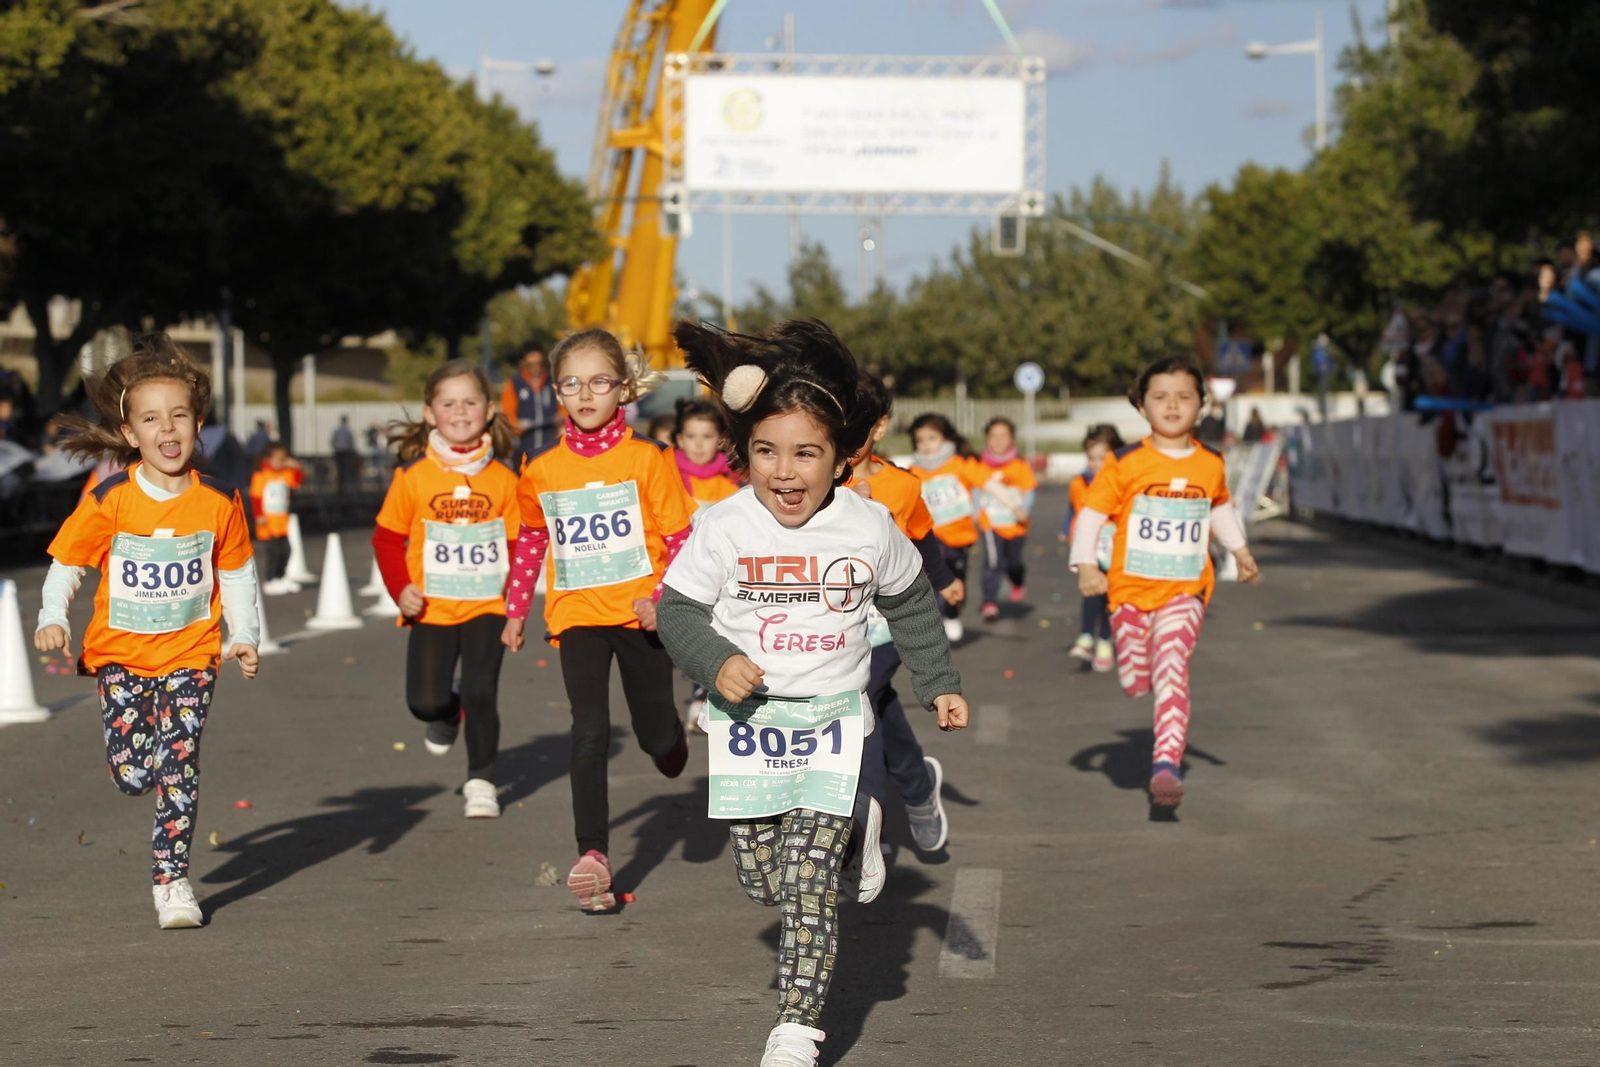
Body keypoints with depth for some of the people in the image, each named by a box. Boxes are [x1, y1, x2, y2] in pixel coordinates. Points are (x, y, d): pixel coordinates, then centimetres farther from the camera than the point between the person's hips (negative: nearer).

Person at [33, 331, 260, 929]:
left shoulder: (217, 503, -5)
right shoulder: (109, 502, -10)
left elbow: (236, 575, 7)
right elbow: (66, 564, -1)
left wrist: (243, 637, -2)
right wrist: (53, 619, -16)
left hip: (190, 654, 0)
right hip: (121, 654, 0)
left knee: (178, 768, -8)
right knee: (131, 777, -2)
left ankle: (172, 879, 3)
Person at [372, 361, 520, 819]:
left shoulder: (502, 479, 0)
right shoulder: (413, 476, -4)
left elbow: (519, 542, 7)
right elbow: (387, 538, 3)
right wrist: (400, 588, -8)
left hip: (486, 606, 0)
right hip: (432, 609, 0)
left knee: (481, 692, -9)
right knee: (425, 701, -4)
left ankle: (481, 780, 10)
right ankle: (447, 713, 34)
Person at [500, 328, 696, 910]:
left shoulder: (646, 458, -6)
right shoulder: (541, 469, 3)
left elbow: (682, 539, -5)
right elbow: (531, 541, 20)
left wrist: (664, 598, -20)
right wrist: (515, 610, 20)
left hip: (640, 615, -1)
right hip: (578, 615, 1)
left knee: (657, 737, 7)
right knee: (589, 731, -14)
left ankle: (669, 739, 46)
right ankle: (592, 856, -17)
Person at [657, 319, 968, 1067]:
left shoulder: (870, 529, -6)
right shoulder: (724, 529, -10)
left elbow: (911, 608, 11)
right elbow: (678, 610, -3)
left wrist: (940, 685, 14)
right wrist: (715, 661, -21)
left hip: (832, 721, -1)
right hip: (749, 721, 1)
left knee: (808, 881, -10)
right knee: (762, 881, 9)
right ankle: (849, 828, 39)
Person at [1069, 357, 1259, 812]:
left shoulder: (1211, 465, 3)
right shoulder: (1127, 464, -7)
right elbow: (1092, 511, -5)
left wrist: (1239, 550, 29)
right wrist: (1086, 565, -17)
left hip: (1184, 591, 0)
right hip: (1131, 590, 0)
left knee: (1171, 667, -22)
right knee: (1133, 682, 8)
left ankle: (1167, 764, -29)